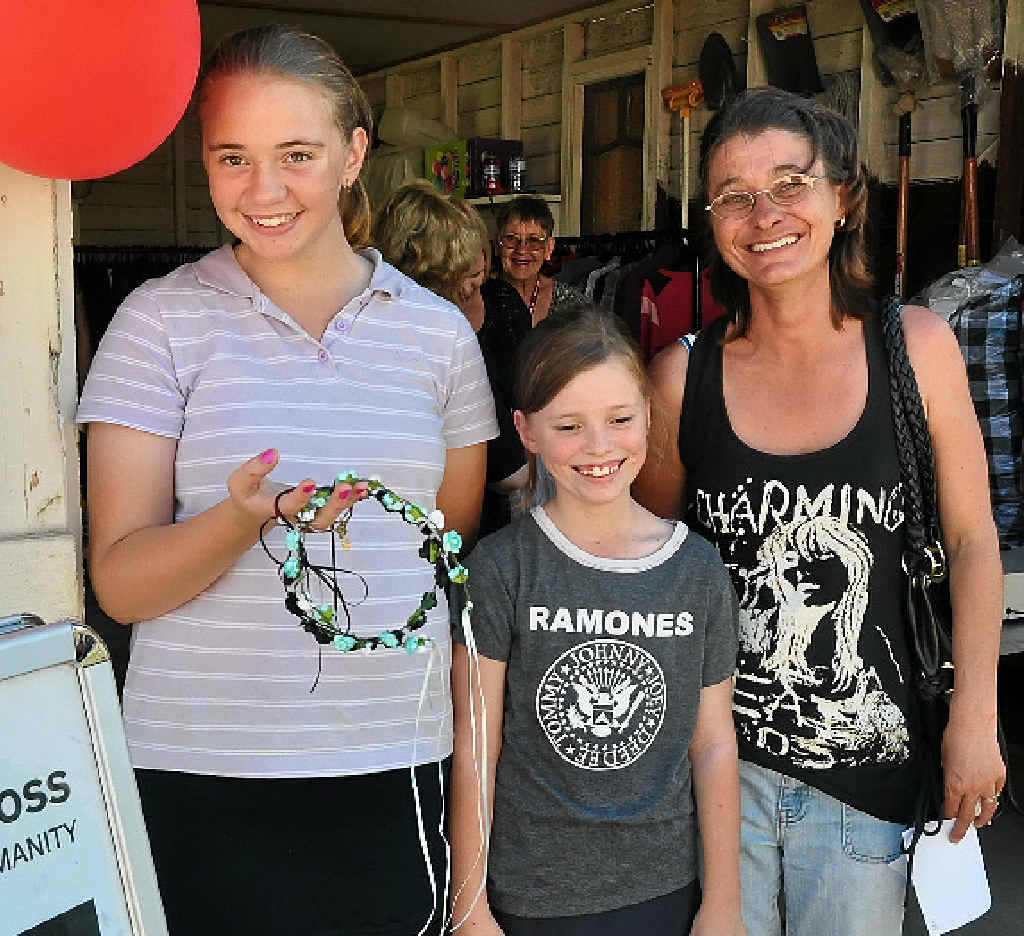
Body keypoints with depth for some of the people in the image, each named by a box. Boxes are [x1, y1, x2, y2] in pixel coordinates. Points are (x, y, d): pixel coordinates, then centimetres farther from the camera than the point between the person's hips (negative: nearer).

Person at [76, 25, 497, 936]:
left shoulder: (439, 332, 5)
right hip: (201, 776, -2)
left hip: (394, 772, 2)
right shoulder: (162, 320, -2)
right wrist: (243, 516, -24)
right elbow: (120, 583, -6)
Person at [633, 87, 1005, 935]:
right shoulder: (684, 376, -5)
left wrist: (975, 722, -4)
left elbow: (973, 540, 0)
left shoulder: (916, 347, -5)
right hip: (718, 758, 0)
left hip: (866, 769, 0)